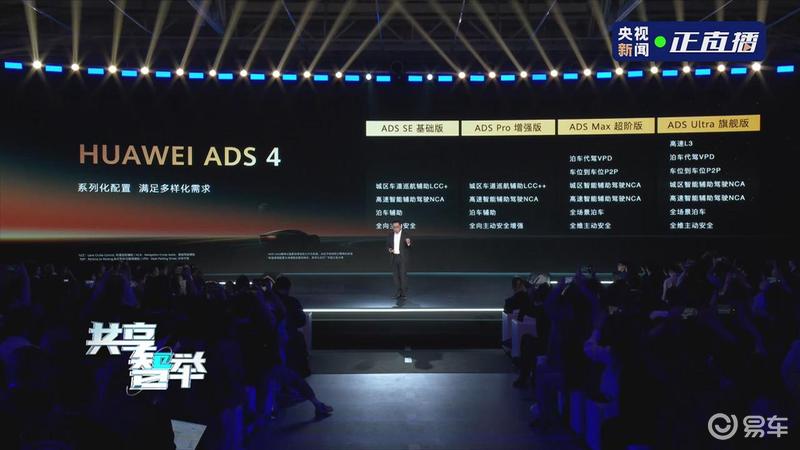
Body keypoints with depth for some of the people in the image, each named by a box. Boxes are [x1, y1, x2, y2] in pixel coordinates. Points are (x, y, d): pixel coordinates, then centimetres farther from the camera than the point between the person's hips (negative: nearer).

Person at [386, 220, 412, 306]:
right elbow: (388, 245, 13)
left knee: (403, 275, -7)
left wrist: (408, 243, -33)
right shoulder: (390, 235, 4)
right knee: (395, 275, 8)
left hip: (403, 257, -5)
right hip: (394, 258, 5)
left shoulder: (405, 234, -8)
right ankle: (398, 292, 19)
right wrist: (389, 249, -9)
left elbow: (409, 247, -10)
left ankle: (404, 292, 2)